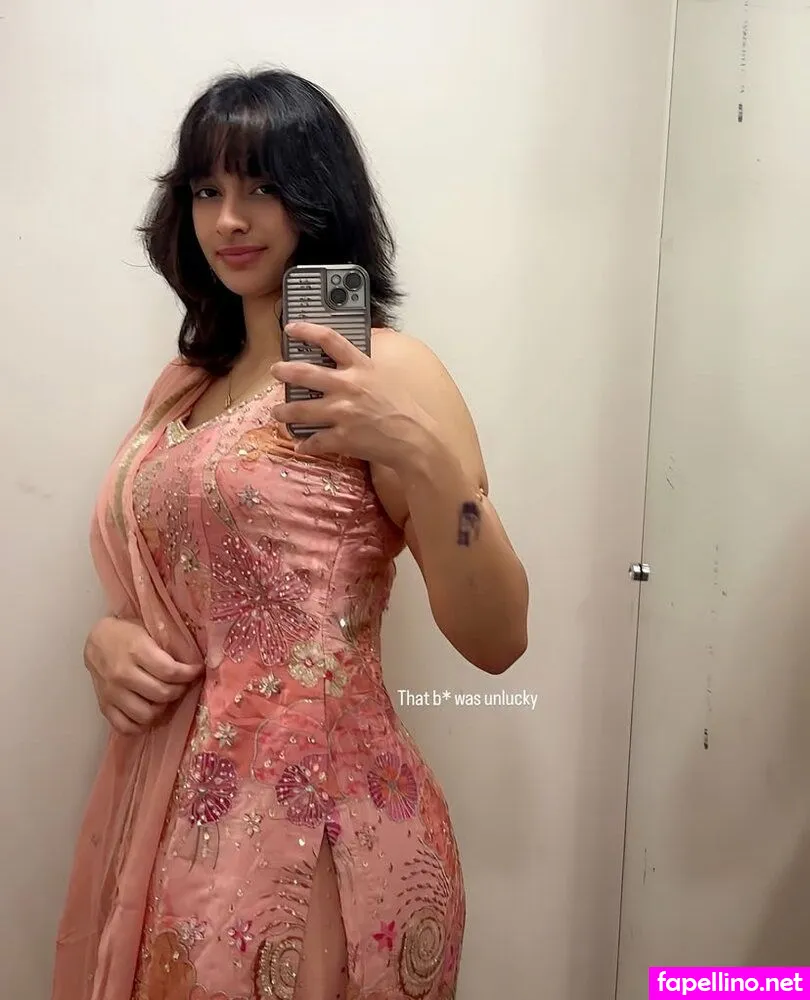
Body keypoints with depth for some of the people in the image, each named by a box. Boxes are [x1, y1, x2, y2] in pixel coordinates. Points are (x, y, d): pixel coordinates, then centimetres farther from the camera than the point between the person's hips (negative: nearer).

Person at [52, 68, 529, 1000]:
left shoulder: (388, 371, -11)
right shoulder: (184, 381, 9)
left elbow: (497, 640, -16)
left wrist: (420, 450, -29)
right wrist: (107, 638, -3)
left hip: (313, 831, -6)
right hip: (162, 818, 6)